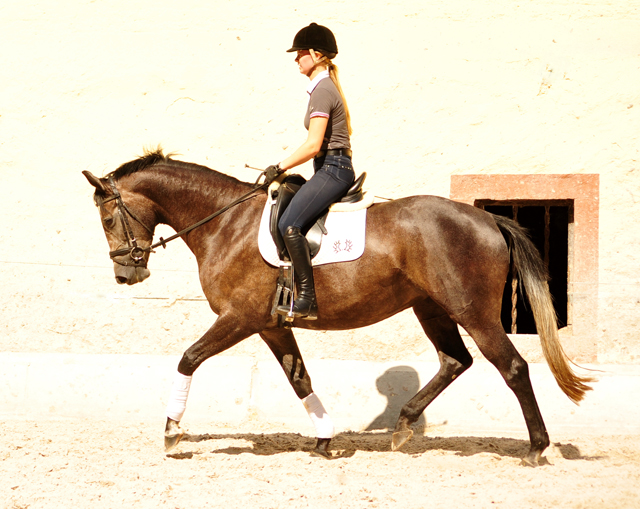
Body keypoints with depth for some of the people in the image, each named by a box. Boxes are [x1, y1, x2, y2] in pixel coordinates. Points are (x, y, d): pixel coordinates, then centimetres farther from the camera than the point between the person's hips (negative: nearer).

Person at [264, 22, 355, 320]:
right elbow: (347, 129, 29)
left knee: (289, 224, -23)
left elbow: (313, 145, -20)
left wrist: (280, 168, -11)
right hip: (336, 168, 11)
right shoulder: (328, 86, 18)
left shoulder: (322, 91, -14)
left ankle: (307, 300, -27)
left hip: (332, 170, -11)